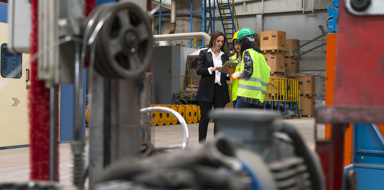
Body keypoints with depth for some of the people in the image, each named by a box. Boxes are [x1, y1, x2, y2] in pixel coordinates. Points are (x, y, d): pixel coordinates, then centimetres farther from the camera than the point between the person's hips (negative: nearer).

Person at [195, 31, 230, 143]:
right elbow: (198, 70, -5)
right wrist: (213, 69, -17)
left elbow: (226, 74, 15)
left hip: (220, 90, 3)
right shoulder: (204, 53, 6)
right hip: (206, 90, -3)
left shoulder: (225, 56, 15)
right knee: (205, 118, 0)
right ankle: (201, 144, 8)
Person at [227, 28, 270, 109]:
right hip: (258, 93, 8)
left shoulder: (247, 52, -3)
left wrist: (237, 74, 2)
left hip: (247, 92, -8)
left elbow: (248, 71, -16)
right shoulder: (259, 54, 21)